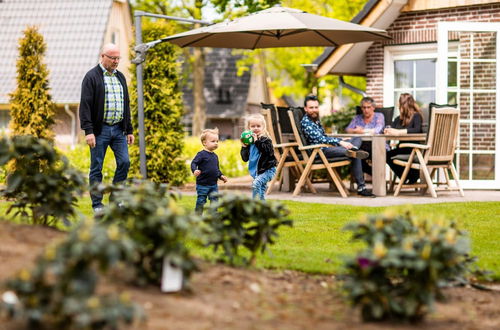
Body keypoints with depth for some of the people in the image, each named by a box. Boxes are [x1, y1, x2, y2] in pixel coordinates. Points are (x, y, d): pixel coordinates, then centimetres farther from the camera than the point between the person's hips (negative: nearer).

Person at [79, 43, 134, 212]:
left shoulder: (120, 77, 16)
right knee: (96, 168, 0)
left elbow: (126, 105, 20)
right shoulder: (92, 77, -4)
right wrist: (88, 131, -17)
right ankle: (97, 204, 7)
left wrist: (129, 130, 15)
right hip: (100, 130, -5)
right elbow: (85, 105, -10)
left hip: (118, 129, 5)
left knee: (124, 162, -3)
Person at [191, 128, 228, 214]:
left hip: (213, 185, 7)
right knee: (200, 203, -1)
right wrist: (195, 170, -37)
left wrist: (221, 176, 11)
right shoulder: (201, 154, -11)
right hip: (202, 184, -7)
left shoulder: (215, 156, 12)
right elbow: (194, 163, -18)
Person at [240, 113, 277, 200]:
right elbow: (245, 158, 8)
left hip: (267, 170, -7)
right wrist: (244, 147, -7)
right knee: (261, 194, 12)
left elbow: (268, 151, -28)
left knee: (256, 183, -27)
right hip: (255, 171, 7)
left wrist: (257, 141, -26)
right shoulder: (249, 142, 6)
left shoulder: (265, 140, -9)